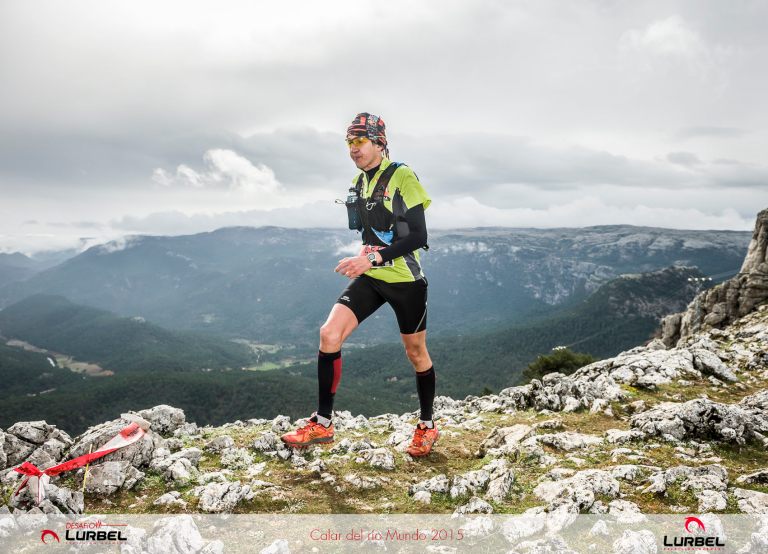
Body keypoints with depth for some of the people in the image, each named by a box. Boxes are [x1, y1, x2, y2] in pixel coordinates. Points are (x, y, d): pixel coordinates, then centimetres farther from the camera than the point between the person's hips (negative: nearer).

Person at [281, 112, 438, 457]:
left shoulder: (402, 177, -13)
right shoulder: (359, 182, 10)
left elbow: (418, 236, -20)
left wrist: (373, 258, -26)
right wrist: (363, 260, 3)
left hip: (405, 280, -6)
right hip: (371, 278, 6)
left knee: (416, 353, 9)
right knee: (329, 333, -12)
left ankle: (427, 426, 30)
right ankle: (323, 424, -1)